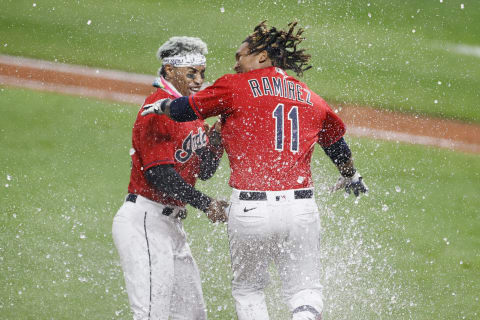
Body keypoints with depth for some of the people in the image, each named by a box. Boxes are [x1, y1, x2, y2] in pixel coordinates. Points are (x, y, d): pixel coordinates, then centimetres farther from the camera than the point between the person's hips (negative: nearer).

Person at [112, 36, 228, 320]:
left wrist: (216, 143, -5)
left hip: (171, 224, 10)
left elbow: (204, 171, 15)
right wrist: (204, 203, -24)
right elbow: (159, 174, -21)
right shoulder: (158, 110, -14)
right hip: (144, 222, -10)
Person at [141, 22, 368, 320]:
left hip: (251, 212, -3)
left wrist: (160, 105, 32)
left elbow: (187, 108, 9)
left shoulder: (237, 86, 1)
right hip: (302, 210, 3)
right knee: (306, 293, 7)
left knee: (247, 290, 17)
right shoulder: (311, 98, 15)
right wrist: (351, 177, 51)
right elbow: (336, 138, 32)